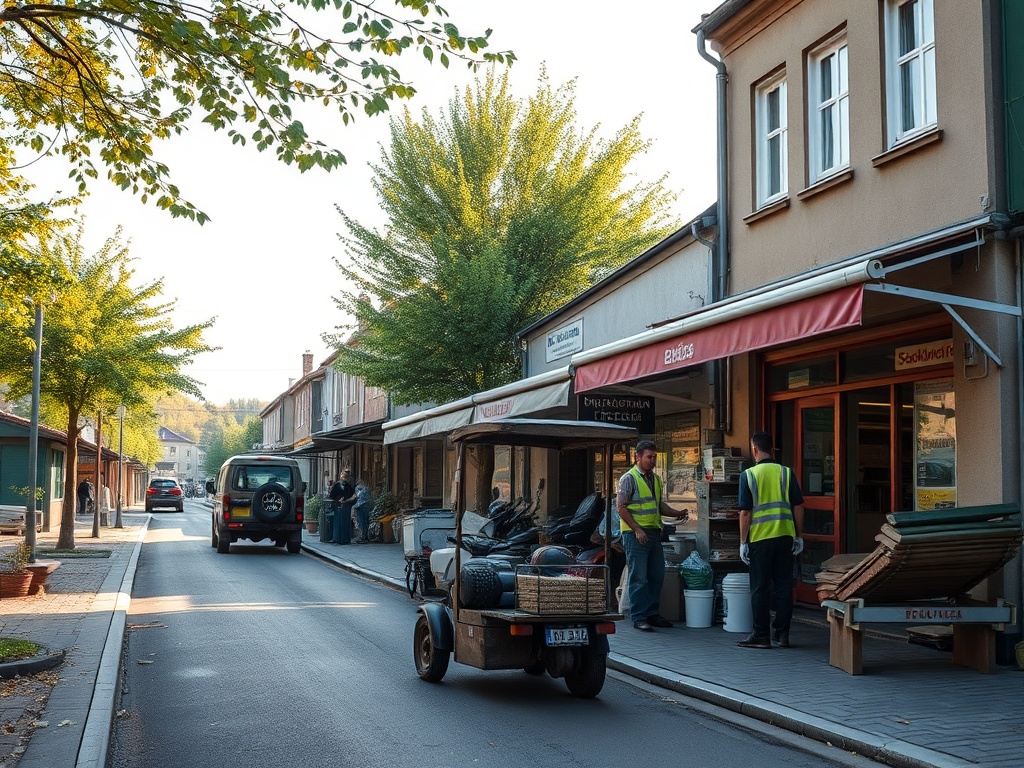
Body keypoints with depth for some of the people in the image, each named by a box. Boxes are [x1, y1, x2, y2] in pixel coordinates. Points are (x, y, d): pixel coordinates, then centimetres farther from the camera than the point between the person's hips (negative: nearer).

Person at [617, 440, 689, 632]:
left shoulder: (655, 479, 16)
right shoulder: (629, 478, -7)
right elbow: (621, 507, -11)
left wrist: (677, 514, 9)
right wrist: (637, 529, -17)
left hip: (654, 533, 8)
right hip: (635, 534, -8)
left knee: (657, 576, 11)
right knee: (639, 578, -5)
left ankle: (652, 614, 22)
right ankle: (638, 618, 0)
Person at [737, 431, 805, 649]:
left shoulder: (748, 475, -5)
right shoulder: (786, 473, 3)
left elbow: (745, 512, -7)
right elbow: (798, 507, 4)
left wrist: (743, 542, -1)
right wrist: (799, 536, 12)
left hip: (760, 539, -3)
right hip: (785, 536, 3)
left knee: (760, 588, 4)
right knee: (784, 586, 9)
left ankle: (761, 635, 6)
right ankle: (782, 633, 13)